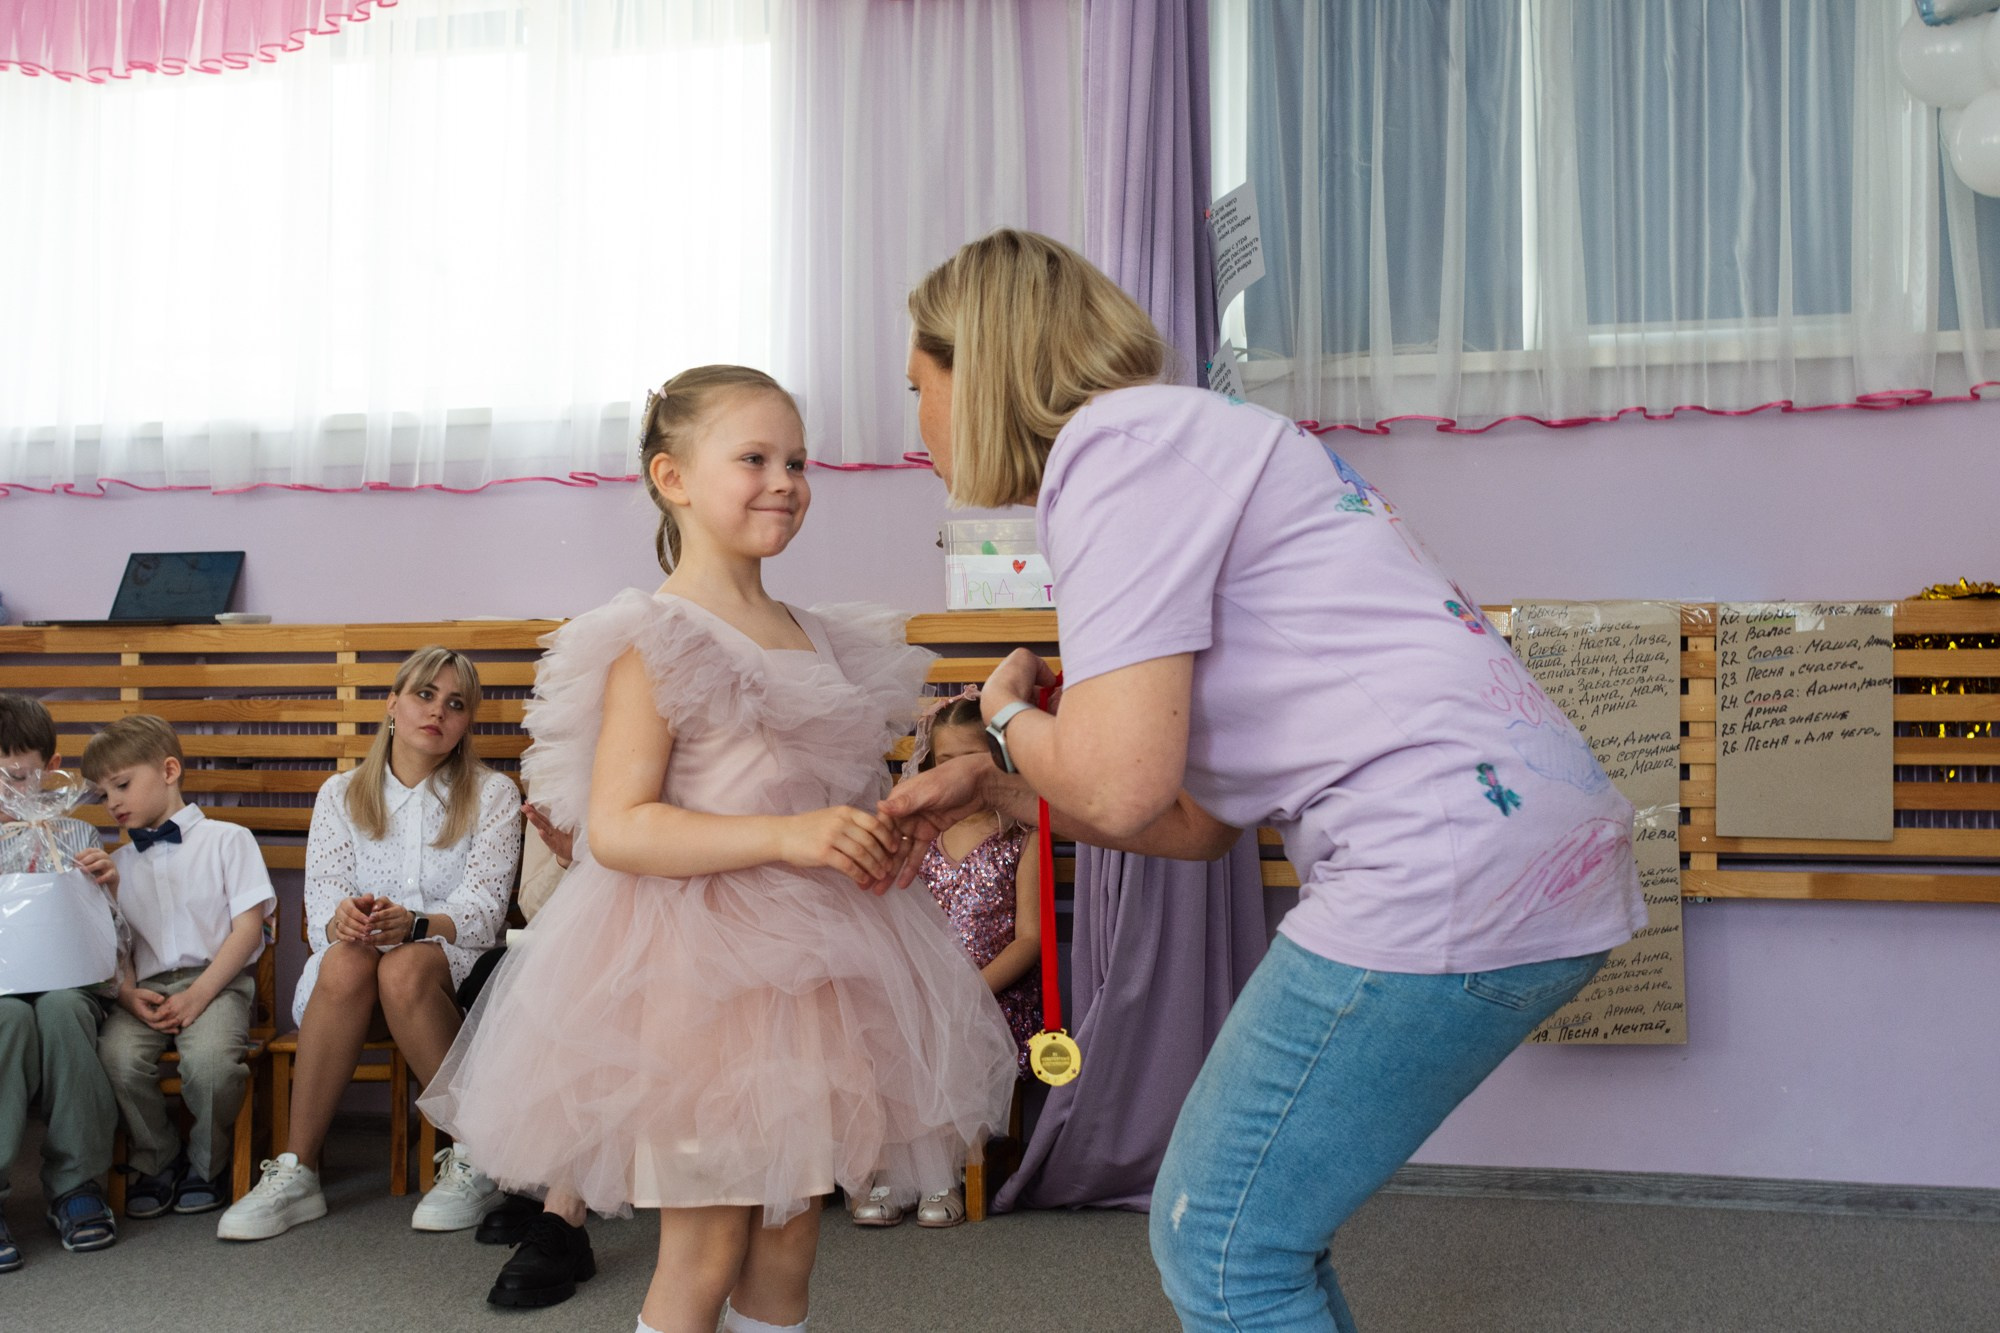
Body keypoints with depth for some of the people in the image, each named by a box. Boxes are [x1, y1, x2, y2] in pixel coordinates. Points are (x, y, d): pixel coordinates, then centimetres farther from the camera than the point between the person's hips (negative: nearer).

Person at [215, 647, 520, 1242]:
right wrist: (343, 921, -26)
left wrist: (414, 924, -28)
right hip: (349, 979, 2)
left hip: (454, 967, -2)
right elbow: (321, 908, 0)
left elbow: (483, 910, -6)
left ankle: (474, 1160, -25)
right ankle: (296, 1170, -29)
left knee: (404, 968, -36)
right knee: (345, 958, -34)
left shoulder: (492, 795, 5)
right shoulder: (341, 794, 12)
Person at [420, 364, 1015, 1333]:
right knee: (705, 1250, 0)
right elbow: (616, 829, -19)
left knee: (790, 1236, 14)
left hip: (809, 965, 7)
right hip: (694, 966, -7)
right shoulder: (657, 642, -11)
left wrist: (877, 837, 3)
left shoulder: (820, 640, 12)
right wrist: (787, 836, -26)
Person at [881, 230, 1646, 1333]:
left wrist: (1008, 714, 4)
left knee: (1218, 1245, 1)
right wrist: (992, 785, 24)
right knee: (1263, 1218, 19)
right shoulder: (1184, 435, 22)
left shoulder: (1117, 442, -7)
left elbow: (1118, 786, -17)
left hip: (1453, 869, -10)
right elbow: (1202, 821, 21)